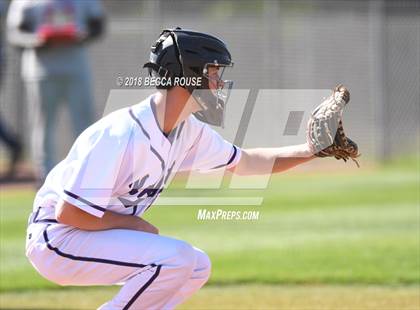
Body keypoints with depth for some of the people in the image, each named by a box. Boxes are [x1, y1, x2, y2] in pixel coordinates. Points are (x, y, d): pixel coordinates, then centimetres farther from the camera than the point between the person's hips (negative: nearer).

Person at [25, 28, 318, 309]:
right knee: (175, 258, -23)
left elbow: (244, 162, 17)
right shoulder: (123, 134, -27)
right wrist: (135, 224, -15)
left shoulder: (189, 131, 1)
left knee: (197, 266, 8)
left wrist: (309, 150, 5)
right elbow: (68, 213, -27)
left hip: (99, 234, 10)